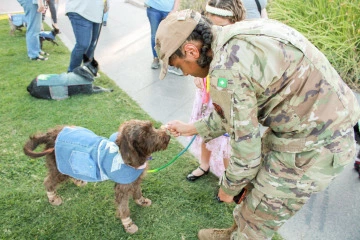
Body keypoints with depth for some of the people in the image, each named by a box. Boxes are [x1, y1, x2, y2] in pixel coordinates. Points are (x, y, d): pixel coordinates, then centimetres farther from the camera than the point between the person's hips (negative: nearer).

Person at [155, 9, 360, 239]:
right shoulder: (236, 40, 4)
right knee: (254, 186, 26)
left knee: (256, 220, 11)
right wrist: (192, 128, 25)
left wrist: (228, 187, 3)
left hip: (313, 145, -9)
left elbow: (246, 146, -16)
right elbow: (238, 111, 15)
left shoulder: (225, 69, -25)